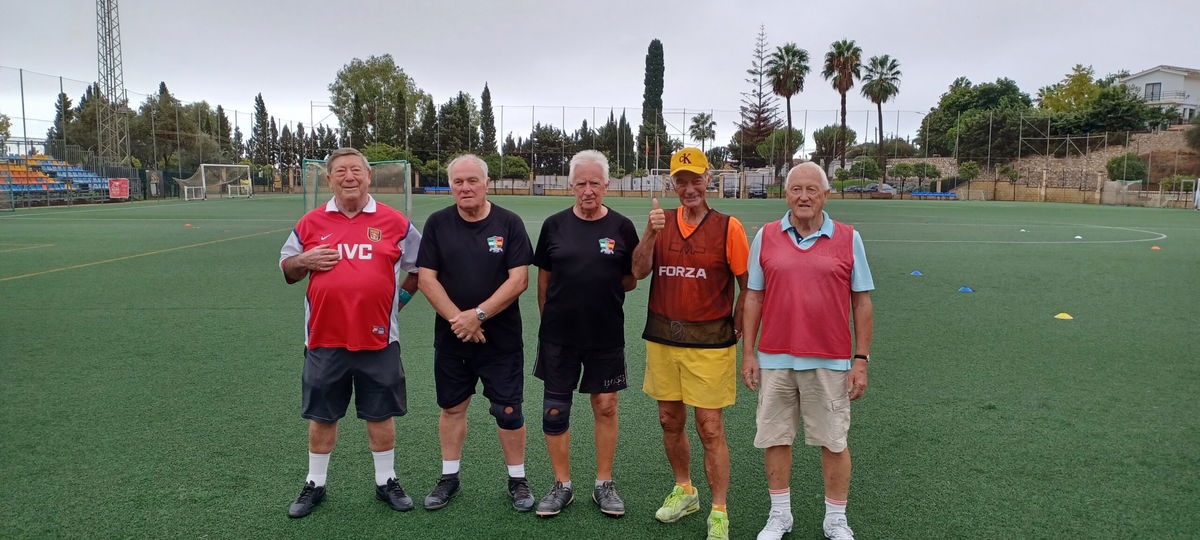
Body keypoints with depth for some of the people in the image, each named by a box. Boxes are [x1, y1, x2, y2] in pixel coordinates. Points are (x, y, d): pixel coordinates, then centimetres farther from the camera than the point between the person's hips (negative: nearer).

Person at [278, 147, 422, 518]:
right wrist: (304, 261, -7)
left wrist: (399, 297, 5)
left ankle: (386, 482, 27)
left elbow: (419, 267, 13)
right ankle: (315, 485, 30)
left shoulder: (394, 222, 1)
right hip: (324, 338, 1)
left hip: (377, 337, -1)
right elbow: (286, 269, 14)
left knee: (380, 414, 10)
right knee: (321, 415, 13)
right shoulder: (311, 223, 5)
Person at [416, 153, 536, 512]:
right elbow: (427, 278, -3)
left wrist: (478, 315, -17)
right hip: (451, 337, 2)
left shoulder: (509, 223, -4)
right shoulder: (438, 223, 2)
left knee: (509, 411, 3)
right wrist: (457, 318, -14)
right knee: (452, 408, 13)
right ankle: (449, 477, 29)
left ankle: (517, 480, 20)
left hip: (502, 338, -2)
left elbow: (519, 280, -11)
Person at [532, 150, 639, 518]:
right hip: (558, 335, 1)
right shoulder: (555, 225, 2)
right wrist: (549, 318, 7)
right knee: (555, 411, 6)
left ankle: (604, 485, 24)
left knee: (606, 407, 7)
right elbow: (544, 277, 8)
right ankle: (562, 485, 22)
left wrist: (603, 286, -6)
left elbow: (631, 280, 6)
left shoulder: (621, 228, -1)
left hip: (606, 336, -1)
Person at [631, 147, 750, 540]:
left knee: (710, 428, 0)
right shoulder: (662, 222, 6)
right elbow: (639, 271, -5)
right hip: (662, 338, 4)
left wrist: (735, 328, -6)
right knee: (670, 420, 15)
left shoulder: (728, 227, -5)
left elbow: (748, 286, -1)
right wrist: (650, 234, -19)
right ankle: (684, 492, 36)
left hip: (709, 342, -4)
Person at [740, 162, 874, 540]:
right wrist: (748, 353, 3)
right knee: (775, 438, 10)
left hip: (830, 361, -1)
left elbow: (862, 301, 2)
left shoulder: (848, 239, 0)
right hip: (775, 359, 1)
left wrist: (861, 359, -2)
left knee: (833, 442, 8)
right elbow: (754, 297, 5)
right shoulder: (765, 237, 2)